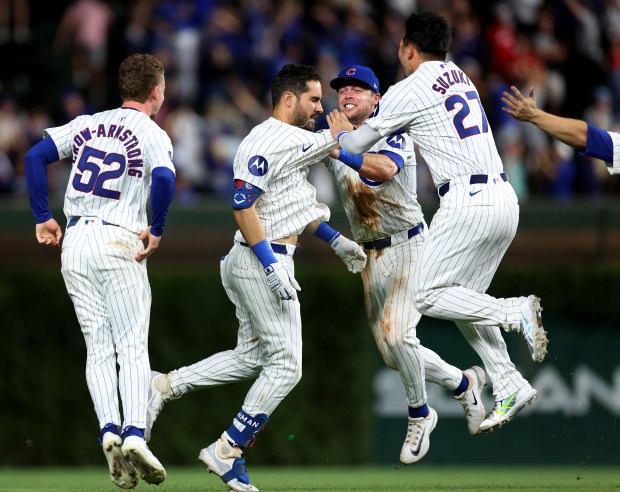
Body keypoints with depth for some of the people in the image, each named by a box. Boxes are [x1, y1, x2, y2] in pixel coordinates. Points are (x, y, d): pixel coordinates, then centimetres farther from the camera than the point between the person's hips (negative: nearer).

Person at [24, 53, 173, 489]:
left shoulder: (88, 124, 14)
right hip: (119, 242, -4)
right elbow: (164, 179, -22)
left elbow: (35, 156, 6)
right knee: (133, 346, -2)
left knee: (98, 347, 6)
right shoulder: (152, 135, -1)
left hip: (74, 241, 4)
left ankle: (109, 430, -10)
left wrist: (43, 217, 9)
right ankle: (135, 433, -18)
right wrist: (157, 230, -10)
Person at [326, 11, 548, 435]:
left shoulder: (410, 90, -5)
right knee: (463, 299, 14)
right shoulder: (459, 77, 19)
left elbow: (357, 145, 6)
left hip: (467, 201, -8)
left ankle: (516, 312, -18)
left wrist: (341, 132, 28)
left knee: (429, 296, -2)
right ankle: (509, 386, 4)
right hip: (505, 198, 8)